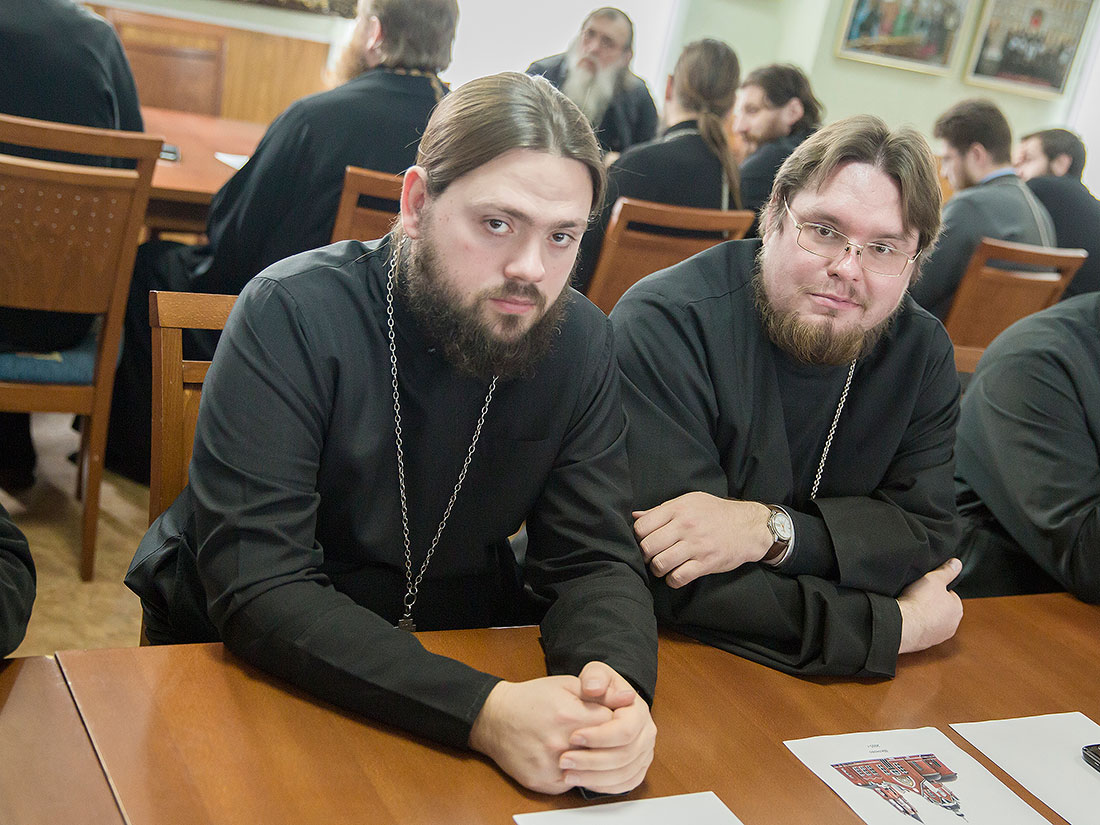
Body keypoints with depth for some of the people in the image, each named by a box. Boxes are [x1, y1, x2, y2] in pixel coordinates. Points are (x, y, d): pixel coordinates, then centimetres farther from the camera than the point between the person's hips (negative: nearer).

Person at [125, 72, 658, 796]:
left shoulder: (579, 342, -6)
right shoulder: (294, 314, -20)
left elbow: (594, 560, -7)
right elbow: (257, 591, -26)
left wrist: (615, 681, -31)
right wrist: (482, 710, -37)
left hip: (458, 656, 3)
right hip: (252, 664, -3)